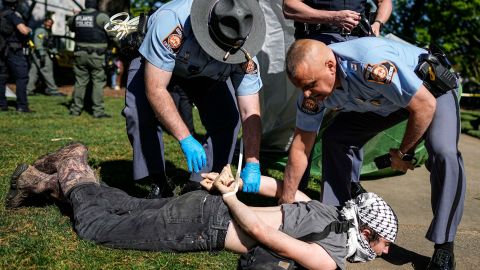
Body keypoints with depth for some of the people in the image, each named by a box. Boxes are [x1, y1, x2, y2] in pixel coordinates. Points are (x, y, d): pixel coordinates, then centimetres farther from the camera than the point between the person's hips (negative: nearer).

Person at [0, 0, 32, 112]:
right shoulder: (14, 15, -13)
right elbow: (24, 31, -25)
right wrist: (28, 29, -3)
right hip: (15, 52, -7)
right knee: (21, 78, -3)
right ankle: (22, 106, -6)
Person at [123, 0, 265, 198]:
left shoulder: (245, 55, -33)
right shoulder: (171, 21, -44)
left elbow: (250, 112, -29)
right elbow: (155, 89, -43)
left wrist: (253, 165, -39)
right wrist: (186, 140, -48)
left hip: (207, 73, 2)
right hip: (154, 65, -2)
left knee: (227, 119, -16)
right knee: (141, 114, -25)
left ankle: (200, 185, -1)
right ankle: (159, 184, -6)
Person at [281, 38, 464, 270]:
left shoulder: (372, 66, -42)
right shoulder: (313, 83, -20)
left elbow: (425, 105, -30)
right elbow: (300, 148, -12)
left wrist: (403, 153, -16)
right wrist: (286, 204, -7)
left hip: (431, 87, -6)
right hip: (381, 100, 6)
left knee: (443, 153, -28)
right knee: (335, 138, -8)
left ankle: (443, 248, -13)